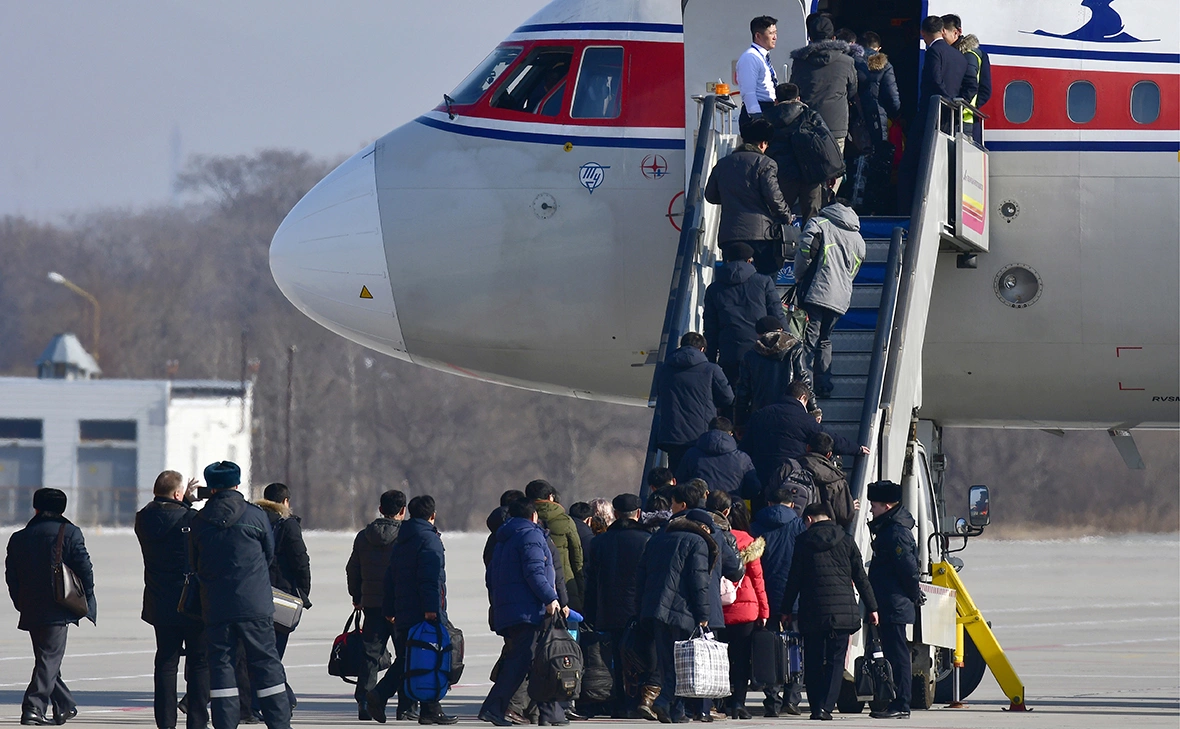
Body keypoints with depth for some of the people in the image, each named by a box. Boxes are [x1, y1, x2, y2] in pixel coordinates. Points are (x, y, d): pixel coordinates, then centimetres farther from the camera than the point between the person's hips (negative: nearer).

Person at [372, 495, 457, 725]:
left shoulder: (400, 542, 16)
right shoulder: (429, 540, -9)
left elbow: (390, 577, 19)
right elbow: (431, 577, -19)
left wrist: (389, 610, 23)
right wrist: (431, 608, -23)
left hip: (403, 612, 8)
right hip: (424, 611, -8)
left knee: (405, 659, 12)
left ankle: (379, 695, -4)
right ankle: (431, 710, -2)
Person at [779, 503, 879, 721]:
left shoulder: (804, 541, 2)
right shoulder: (846, 541, 7)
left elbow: (794, 578, 2)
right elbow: (860, 578, 9)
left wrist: (786, 609, 9)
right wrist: (871, 607, 15)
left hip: (813, 611, -1)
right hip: (843, 611, 1)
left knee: (813, 661, 8)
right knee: (836, 660, 3)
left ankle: (816, 706, 4)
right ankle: (827, 706, -7)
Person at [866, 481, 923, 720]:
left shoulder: (896, 532, -16)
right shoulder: (887, 529, 16)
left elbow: (909, 568, -20)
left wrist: (914, 596, -9)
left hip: (895, 607, -11)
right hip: (888, 607, 11)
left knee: (898, 656, -8)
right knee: (893, 656, 13)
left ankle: (901, 706, -7)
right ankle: (898, 704, 18)